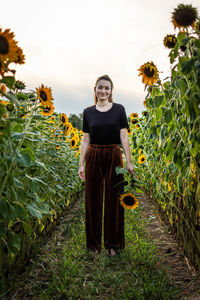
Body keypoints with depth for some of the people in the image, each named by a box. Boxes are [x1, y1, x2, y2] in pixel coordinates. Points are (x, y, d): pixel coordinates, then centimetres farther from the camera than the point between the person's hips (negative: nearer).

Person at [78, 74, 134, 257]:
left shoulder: (119, 109, 3)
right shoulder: (88, 112, 7)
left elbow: (124, 137, -1)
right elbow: (85, 140, 6)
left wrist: (129, 161, -7)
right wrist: (81, 164, 1)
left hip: (114, 157, -1)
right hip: (93, 158, 1)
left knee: (113, 200, 4)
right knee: (94, 200, 6)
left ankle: (113, 243, 19)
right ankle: (94, 243, 22)